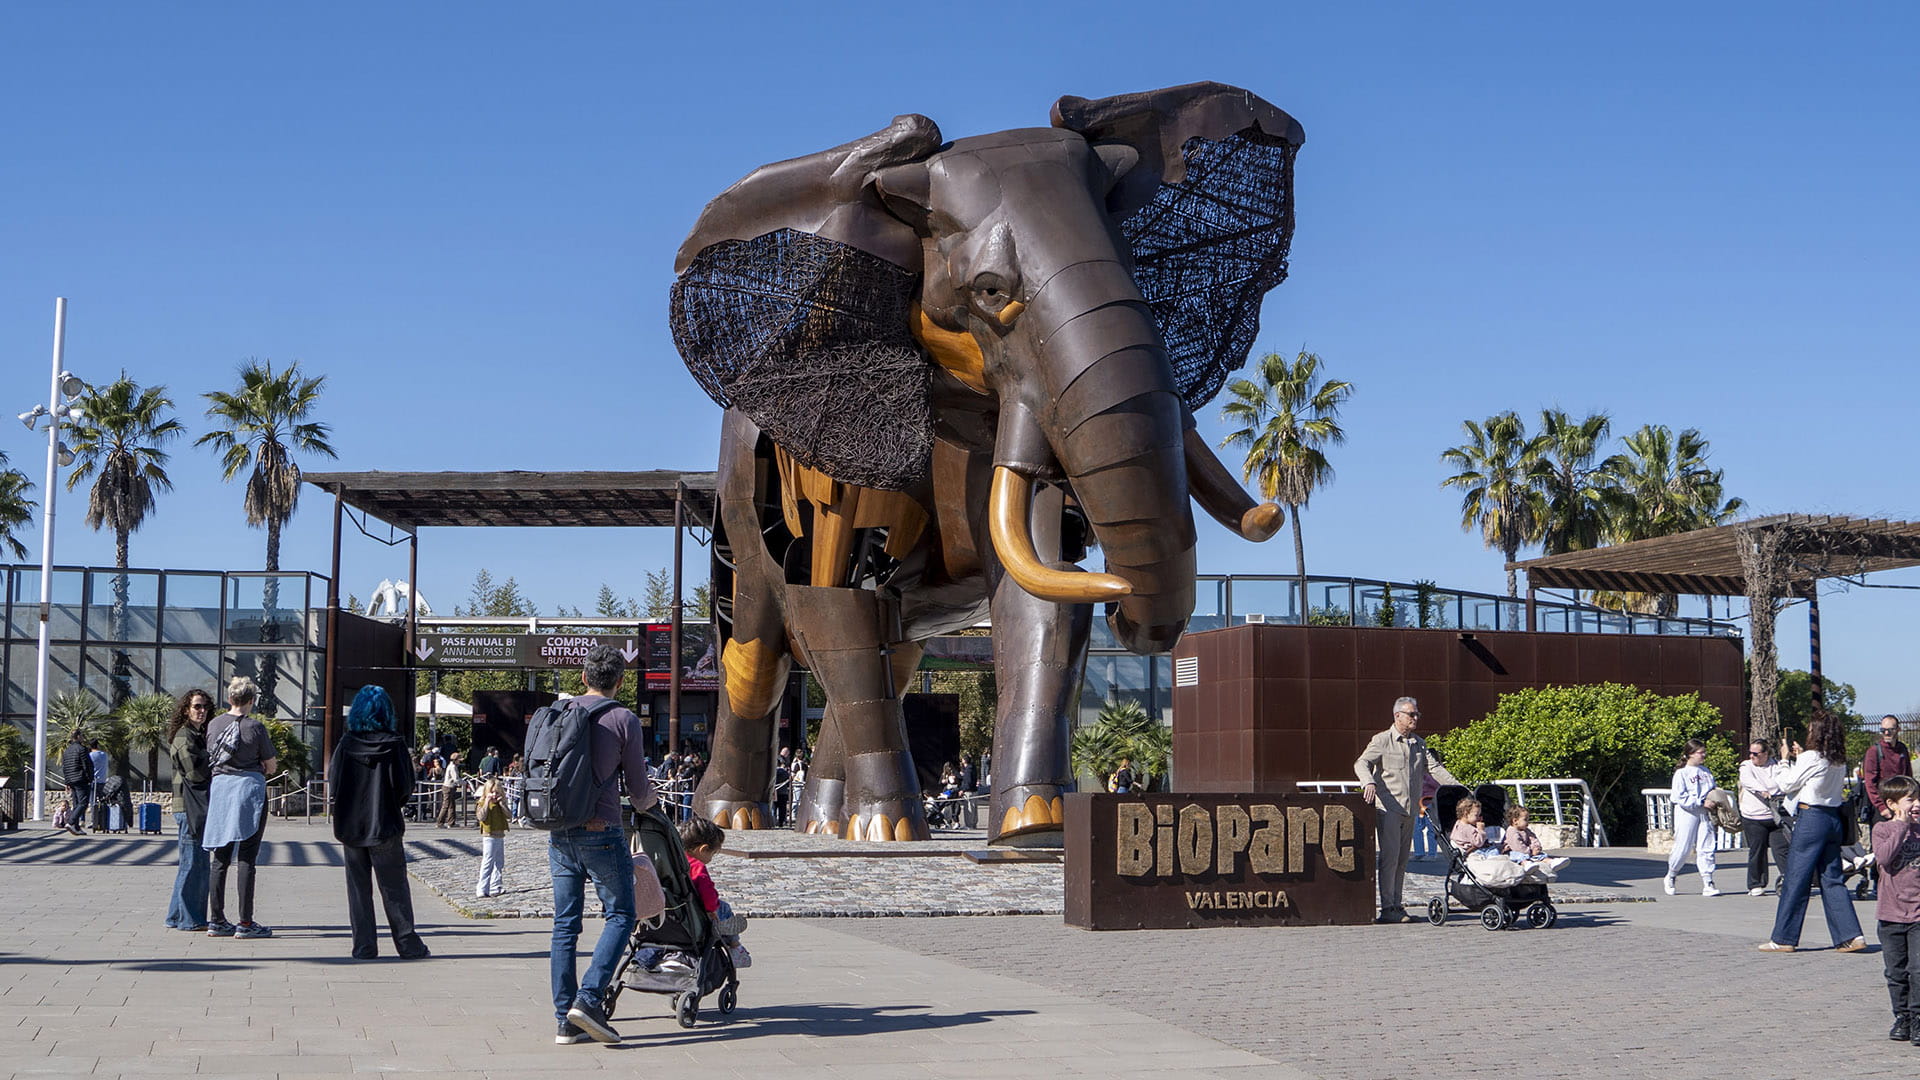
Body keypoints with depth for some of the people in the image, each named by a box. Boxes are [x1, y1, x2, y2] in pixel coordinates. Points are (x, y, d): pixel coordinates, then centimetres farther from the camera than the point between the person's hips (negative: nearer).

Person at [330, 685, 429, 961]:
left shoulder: (346, 744, -4)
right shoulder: (394, 744, -8)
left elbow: (334, 781, 0)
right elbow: (406, 786, -8)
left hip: (351, 825, 1)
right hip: (385, 825, -1)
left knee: (358, 888, 9)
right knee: (394, 888, 5)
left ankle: (364, 946, 7)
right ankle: (409, 945, 5)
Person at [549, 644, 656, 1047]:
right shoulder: (624, 720, -6)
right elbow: (639, 791, -1)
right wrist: (649, 799, 22)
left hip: (559, 832, 5)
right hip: (601, 832, -5)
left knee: (565, 923, 8)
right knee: (620, 914, 5)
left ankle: (566, 1020, 9)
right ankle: (589, 999, -11)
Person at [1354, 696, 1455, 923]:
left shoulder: (1419, 744, 17)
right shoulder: (1382, 741, -1)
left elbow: (1435, 767, 16)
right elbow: (1361, 763, -11)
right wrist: (1369, 783, -31)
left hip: (1410, 810, 6)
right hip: (1388, 808, -6)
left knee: (1403, 859, 7)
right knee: (1389, 857, -11)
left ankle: (1396, 905, 12)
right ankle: (1387, 908, -10)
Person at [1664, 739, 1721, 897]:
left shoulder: (1705, 771, 14)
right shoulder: (1681, 773, -5)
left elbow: (1713, 789, 26)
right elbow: (1680, 797, -13)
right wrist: (1701, 803, -17)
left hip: (1705, 813, 5)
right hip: (1687, 814, -5)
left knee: (1707, 848, -2)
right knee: (1682, 847, 0)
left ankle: (1708, 884, -1)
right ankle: (1671, 877, 24)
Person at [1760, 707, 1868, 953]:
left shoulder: (1810, 758, -13)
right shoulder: (1839, 761, 9)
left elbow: (1787, 785, -4)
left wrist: (1786, 760, 9)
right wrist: (1800, 758, 21)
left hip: (1811, 818, -7)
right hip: (1834, 819, 7)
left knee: (1795, 880, -1)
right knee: (1832, 879, 11)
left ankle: (1783, 938, 4)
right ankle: (1850, 935, 4)